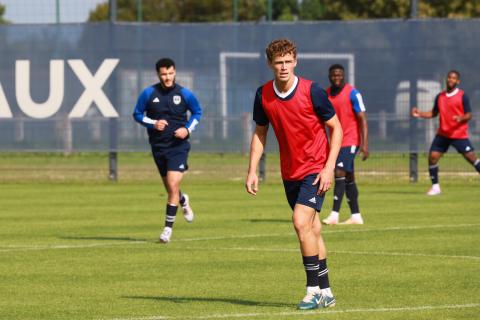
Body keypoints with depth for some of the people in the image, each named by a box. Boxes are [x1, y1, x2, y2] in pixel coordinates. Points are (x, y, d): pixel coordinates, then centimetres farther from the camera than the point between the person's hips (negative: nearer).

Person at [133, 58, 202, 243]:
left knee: (173, 185, -15)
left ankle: (168, 228, -7)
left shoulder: (184, 94, -4)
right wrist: (153, 123, -12)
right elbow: (137, 114, 6)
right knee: (170, 188, 13)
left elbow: (197, 112, 10)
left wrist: (188, 129, -6)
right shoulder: (148, 93, -3)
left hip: (179, 146, -2)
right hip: (158, 147, 2)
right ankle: (183, 201, 50)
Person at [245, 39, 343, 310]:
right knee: (312, 231, 11)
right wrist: (253, 171, 5)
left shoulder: (312, 91, -14)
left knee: (301, 222, -19)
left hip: (315, 170, -5)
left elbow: (336, 128, -6)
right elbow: (260, 133, 12)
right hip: (290, 173, 5)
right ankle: (325, 292, 19)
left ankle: (314, 290, -12)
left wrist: (329, 167, -14)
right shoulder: (263, 95, -1)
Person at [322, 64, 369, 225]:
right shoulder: (326, 94, 9)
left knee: (340, 173, -18)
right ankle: (356, 216, 16)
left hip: (350, 141, -7)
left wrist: (365, 144, -18)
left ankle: (334, 215, -21)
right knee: (348, 178, 10)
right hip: (336, 141, 7)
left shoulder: (352, 93, -9)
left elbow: (362, 119, -11)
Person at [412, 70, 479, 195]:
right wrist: (420, 114, 4)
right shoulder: (440, 96, 8)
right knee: (432, 156, -5)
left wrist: (461, 118, -28)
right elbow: (433, 113, 19)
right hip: (443, 134, 5)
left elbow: (469, 115, -6)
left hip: (459, 134, -5)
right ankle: (435, 187, 7)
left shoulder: (462, 96, -5)